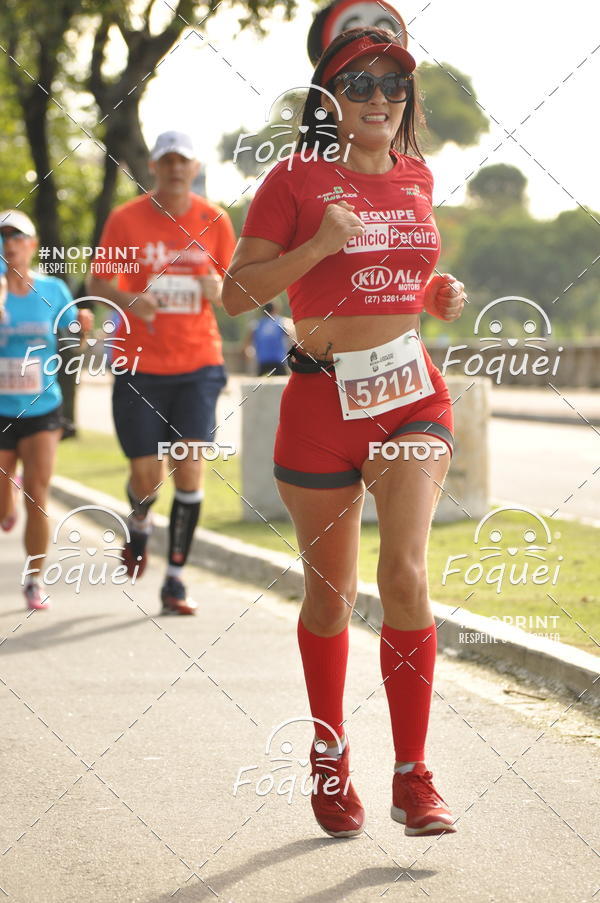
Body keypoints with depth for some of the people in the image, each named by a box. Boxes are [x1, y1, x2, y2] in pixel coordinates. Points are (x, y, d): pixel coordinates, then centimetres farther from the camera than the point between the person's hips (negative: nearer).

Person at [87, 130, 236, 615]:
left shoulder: (215, 221, 4)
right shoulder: (126, 220, -1)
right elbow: (98, 282, 3)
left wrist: (219, 290, -14)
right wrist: (129, 300, -18)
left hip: (198, 363, 1)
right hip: (140, 366, -1)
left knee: (190, 467, -10)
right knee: (147, 476, 1)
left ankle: (176, 579, -2)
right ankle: (139, 523, 38)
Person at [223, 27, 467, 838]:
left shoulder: (417, 178, 9)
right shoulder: (296, 179, -5)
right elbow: (237, 293, -10)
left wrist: (440, 296, 6)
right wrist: (319, 244, -21)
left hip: (412, 396, 2)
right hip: (323, 404, -2)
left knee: (405, 573, -15)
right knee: (331, 593, 9)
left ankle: (413, 777, -9)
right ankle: (329, 759, 30)